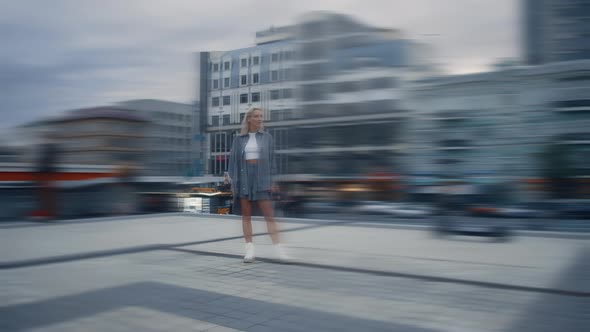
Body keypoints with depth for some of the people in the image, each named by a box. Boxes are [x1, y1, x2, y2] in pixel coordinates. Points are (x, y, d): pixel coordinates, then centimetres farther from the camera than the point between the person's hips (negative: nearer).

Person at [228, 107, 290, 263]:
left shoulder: (266, 137, 6)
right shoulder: (238, 139, 6)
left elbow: (271, 159, 5)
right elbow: (233, 160, 5)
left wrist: (273, 180, -2)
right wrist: (233, 183, -1)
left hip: (261, 178, -1)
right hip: (244, 178, 1)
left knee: (269, 215, -5)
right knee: (246, 215, 2)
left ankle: (279, 249, -7)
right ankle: (249, 250, 6)